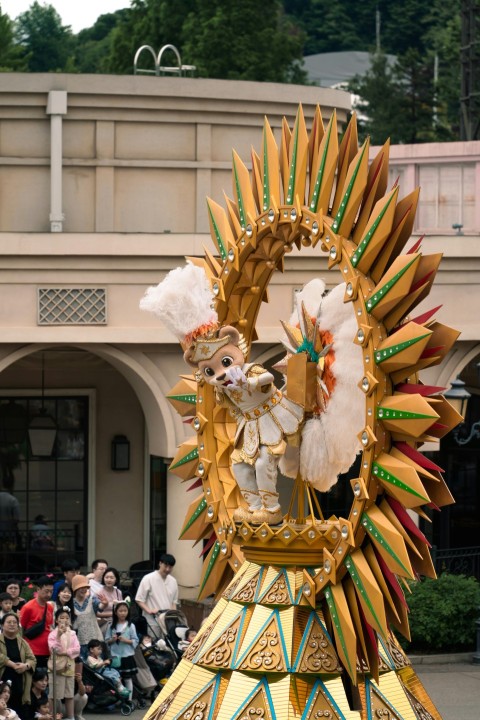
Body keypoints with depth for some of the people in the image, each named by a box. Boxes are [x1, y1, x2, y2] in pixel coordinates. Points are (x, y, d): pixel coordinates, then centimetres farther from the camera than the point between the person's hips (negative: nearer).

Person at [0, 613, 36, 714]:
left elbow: (32, 660, 10)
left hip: (18, 685, 4)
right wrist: (13, 665, -18)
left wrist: (26, 666, -11)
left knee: (18, 713, 2)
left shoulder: (23, 642, 14)